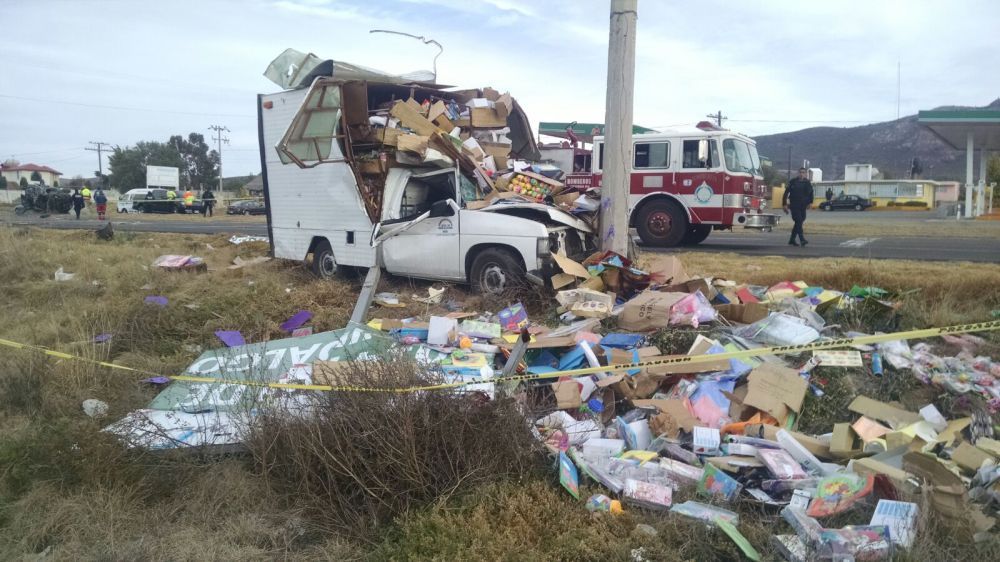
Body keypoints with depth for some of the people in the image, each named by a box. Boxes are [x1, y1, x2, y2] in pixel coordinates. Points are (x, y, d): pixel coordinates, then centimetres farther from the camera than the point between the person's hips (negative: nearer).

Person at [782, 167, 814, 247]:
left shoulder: (807, 183, 7)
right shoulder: (793, 182, -3)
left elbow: (811, 193, 19)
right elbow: (786, 193, -1)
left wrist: (810, 203, 8)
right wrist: (785, 205, -5)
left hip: (803, 207, 5)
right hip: (794, 206, -4)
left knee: (799, 222, 8)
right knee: (798, 221, -16)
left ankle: (792, 240, 18)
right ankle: (802, 239, -23)